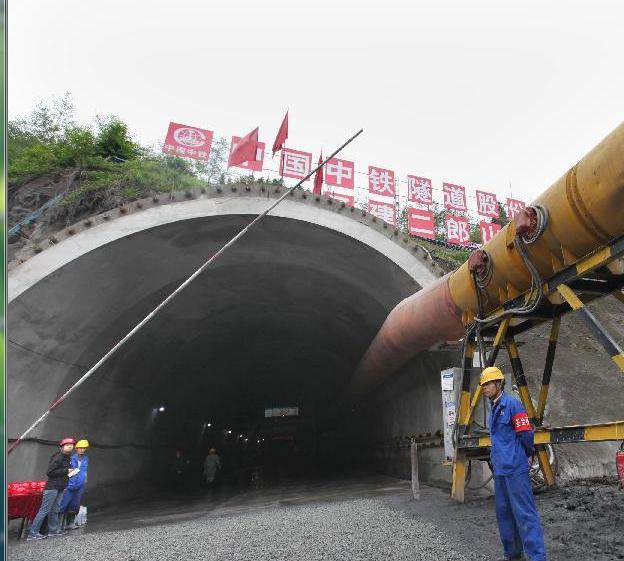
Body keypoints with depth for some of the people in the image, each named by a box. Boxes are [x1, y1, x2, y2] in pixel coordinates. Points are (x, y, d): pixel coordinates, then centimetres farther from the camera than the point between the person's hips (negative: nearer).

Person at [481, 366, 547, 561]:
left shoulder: (512, 404, -12)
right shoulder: (493, 408, 13)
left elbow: (526, 434, -11)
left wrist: (525, 454, 3)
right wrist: (497, 457, 16)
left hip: (515, 468, -8)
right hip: (499, 468, 9)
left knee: (525, 513, -6)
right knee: (504, 512, 15)